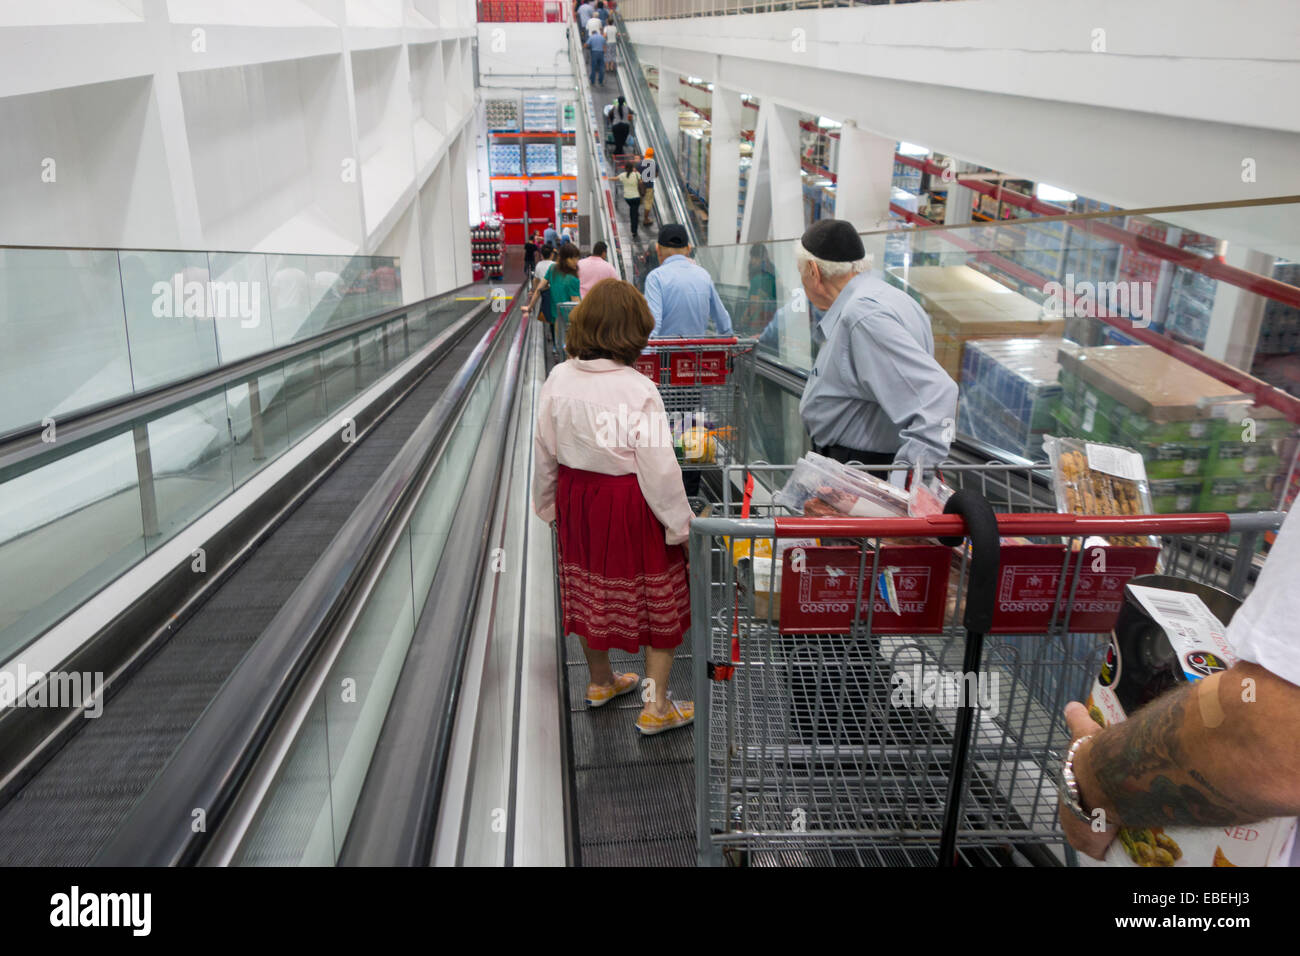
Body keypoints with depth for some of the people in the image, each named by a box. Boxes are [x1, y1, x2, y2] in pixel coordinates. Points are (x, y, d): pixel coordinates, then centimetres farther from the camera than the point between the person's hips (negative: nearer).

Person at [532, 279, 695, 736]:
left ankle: (600, 682, 43)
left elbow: (544, 453, 3)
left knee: (590, 589, 22)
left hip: (576, 497, 6)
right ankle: (655, 706, 18)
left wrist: (548, 505, 18)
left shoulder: (558, 380, -7)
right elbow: (659, 467, -18)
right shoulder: (639, 390, -22)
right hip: (630, 503, -5)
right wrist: (680, 525, -7)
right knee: (658, 598, 11)